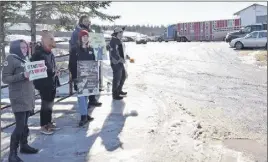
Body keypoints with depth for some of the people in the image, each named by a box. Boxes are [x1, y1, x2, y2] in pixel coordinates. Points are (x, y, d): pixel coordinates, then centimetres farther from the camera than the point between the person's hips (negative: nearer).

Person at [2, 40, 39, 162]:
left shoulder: (25, 60, 16)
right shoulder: (10, 59, -7)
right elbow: (5, 78, -12)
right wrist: (22, 75, -22)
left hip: (28, 97, 8)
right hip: (19, 98, -7)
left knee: (25, 124, 15)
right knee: (20, 126, -10)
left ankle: (24, 145, 29)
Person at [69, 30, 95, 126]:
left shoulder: (90, 50, 10)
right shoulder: (75, 50, -3)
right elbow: (71, 64, -5)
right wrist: (74, 76, -13)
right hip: (79, 77, -5)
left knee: (85, 95, 12)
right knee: (81, 96, -10)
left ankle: (85, 115, 20)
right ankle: (84, 116, -10)